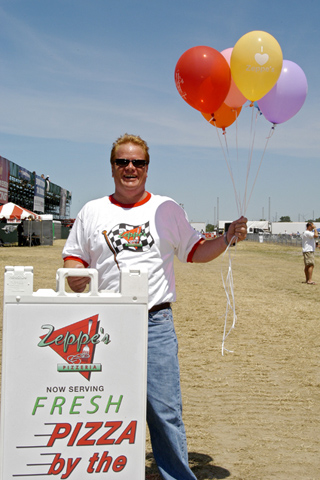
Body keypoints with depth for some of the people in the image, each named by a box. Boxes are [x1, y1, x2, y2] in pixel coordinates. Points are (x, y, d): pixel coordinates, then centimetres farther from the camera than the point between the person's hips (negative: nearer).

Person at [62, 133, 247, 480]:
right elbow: (73, 257, 14)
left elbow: (195, 252, 13)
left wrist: (227, 238, -2)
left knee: (165, 411, -3)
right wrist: (75, 277, -7)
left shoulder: (167, 209, 10)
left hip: (156, 323, -1)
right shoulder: (92, 211, 11)